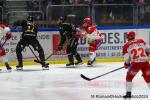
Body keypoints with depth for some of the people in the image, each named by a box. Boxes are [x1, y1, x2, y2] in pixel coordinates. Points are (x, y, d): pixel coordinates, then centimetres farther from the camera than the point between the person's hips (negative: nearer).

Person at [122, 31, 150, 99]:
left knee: (129, 77, 16)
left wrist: (126, 64, 26)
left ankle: (128, 93, 11)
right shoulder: (141, 41, 14)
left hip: (135, 63, -3)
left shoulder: (126, 46, 7)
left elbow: (126, 58, 6)